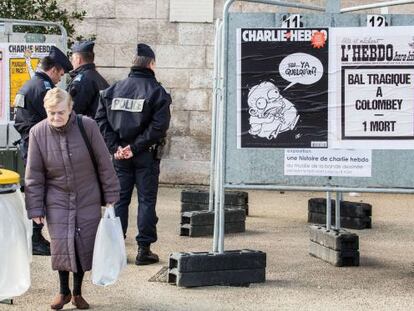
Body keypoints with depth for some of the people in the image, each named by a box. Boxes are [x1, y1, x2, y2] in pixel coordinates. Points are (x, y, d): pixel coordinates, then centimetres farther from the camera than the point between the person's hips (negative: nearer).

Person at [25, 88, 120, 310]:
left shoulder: (88, 127, -14)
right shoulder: (38, 133, -10)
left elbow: (104, 163, -5)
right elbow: (34, 175, -3)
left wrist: (111, 195, -1)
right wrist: (35, 208, -3)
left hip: (88, 199, 0)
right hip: (57, 200, 0)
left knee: (84, 244, 3)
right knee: (61, 244, -7)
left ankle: (77, 292, 22)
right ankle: (63, 291, 14)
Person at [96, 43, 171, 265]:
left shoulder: (112, 90, 4)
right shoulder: (157, 92, -7)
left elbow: (100, 121, -2)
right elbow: (159, 126, -16)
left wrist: (114, 147, -6)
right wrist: (135, 147, -14)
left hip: (119, 155, 3)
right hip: (146, 155, -3)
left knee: (119, 199, 11)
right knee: (146, 201, 4)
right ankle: (144, 249, 6)